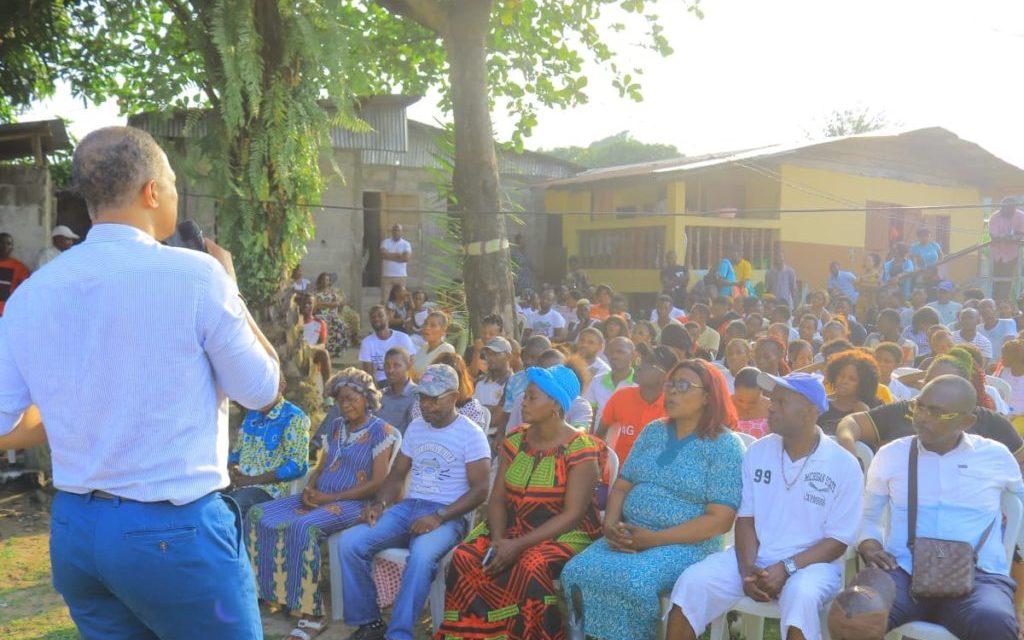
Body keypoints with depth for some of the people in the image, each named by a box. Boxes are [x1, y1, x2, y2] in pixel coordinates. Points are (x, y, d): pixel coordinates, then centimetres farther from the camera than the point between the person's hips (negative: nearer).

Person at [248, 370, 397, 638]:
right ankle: (269, 591, -9)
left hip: (351, 503, -7)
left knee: (303, 527, -35)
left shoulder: (381, 431, -5)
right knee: (258, 515, -12)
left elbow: (378, 483, -13)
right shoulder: (336, 427, 17)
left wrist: (329, 497, -16)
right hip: (319, 498, 7)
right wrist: (309, 490, -5)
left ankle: (311, 614, -27)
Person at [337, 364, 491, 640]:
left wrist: (439, 517, -22)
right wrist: (380, 504, -3)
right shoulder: (415, 427, 15)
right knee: (350, 543, -17)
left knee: (421, 556, -38)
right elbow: (397, 474, 19)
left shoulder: (471, 434, -4)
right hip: (408, 507, 6)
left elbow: (480, 490, -10)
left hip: (448, 515, -6)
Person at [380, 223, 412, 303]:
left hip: (401, 276, 0)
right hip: (387, 275, 0)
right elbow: (383, 254, -11)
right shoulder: (385, 242, 5)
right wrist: (398, 255, -6)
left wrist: (390, 256, -5)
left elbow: (406, 257, -10)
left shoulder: (406, 244, 5)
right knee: (384, 299, -3)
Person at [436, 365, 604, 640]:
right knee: (465, 557, -21)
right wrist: (498, 539, -15)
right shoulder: (515, 441, 7)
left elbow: (573, 514, -16)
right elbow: (498, 498, 6)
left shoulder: (580, 449, -11)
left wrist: (519, 545, -23)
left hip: (564, 535, -5)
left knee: (530, 567, -36)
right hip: (512, 529, 5)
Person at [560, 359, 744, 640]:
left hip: (686, 544, -5)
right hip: (629, 536, 5)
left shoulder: (725, 446, -5)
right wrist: (611, 524, -9)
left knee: (630, 581, -33)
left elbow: (719, 519, -12)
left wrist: (654, 539, -17)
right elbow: (621, 487, 13)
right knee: (576, 572, -21)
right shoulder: (653, 431, 13)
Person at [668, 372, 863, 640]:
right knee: (692, 582, -20)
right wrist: (747, 569, -13)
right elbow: (745, 518, 5)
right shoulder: (757, 451, 4)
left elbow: (839, 540, -7)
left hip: (812, 562, -3)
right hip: (755, 558, 4)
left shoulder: (844, 465, -8)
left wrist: (786, 568, -20)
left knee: (801, 596, -38)